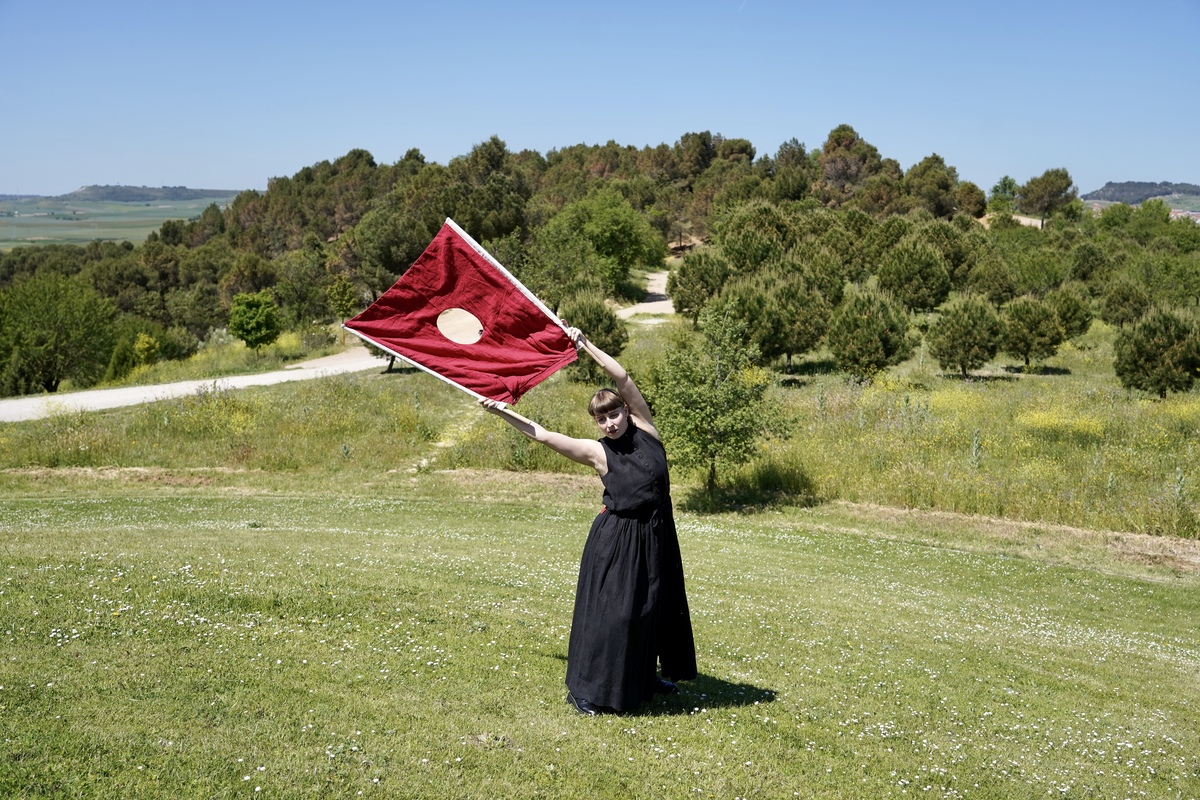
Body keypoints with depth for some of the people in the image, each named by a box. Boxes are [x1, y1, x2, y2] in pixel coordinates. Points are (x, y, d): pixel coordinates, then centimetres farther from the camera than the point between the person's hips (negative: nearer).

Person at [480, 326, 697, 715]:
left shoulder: (644, 428, 0)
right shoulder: (597, 452, -5)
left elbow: (623, 378, -7)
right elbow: (542, 435, -6)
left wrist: (587, 345, -6)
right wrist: (501, 411, -10)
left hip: (655, 534, 4)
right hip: (616, 537, -4)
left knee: (652, 607, 16)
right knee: (608, 609, -4)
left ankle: (644, 677, 34)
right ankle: (585, 689, 6)